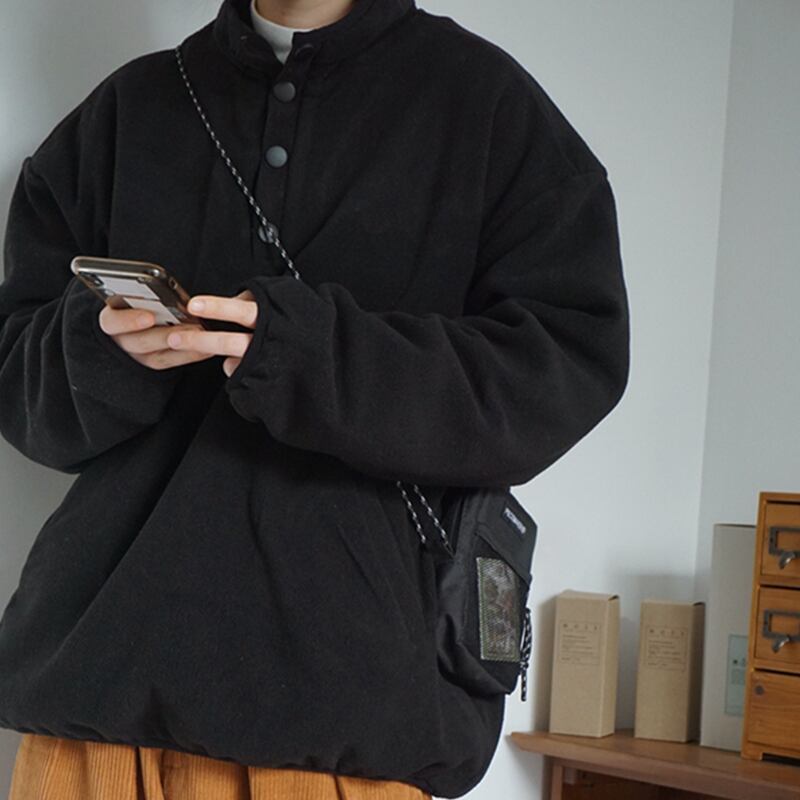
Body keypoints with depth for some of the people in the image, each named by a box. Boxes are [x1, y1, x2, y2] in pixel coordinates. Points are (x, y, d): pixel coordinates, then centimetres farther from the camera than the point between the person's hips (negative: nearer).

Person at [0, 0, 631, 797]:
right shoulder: (126, 109, 14)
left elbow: (571, 365, -5)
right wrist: (97, 347, -11)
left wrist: (319, 357, -18)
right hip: (104, 651, 3)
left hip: (353, 669, -2)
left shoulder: (485, 98, 5)